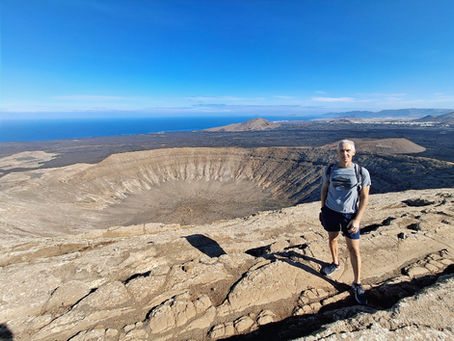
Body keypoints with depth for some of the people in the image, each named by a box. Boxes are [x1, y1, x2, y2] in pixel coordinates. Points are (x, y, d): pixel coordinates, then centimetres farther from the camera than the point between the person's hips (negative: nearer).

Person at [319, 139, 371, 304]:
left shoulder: (361, 172, -9)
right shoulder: (329, 170, -3)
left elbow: (364, 198, -6)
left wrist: (357, 219, -11)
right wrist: (323, 209, 10)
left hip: (349, 215, -2)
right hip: (330, 212, 3)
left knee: (354, 249, 2)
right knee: (332, 239, 20)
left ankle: (357, 284, 20)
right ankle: (335, 263, 47)